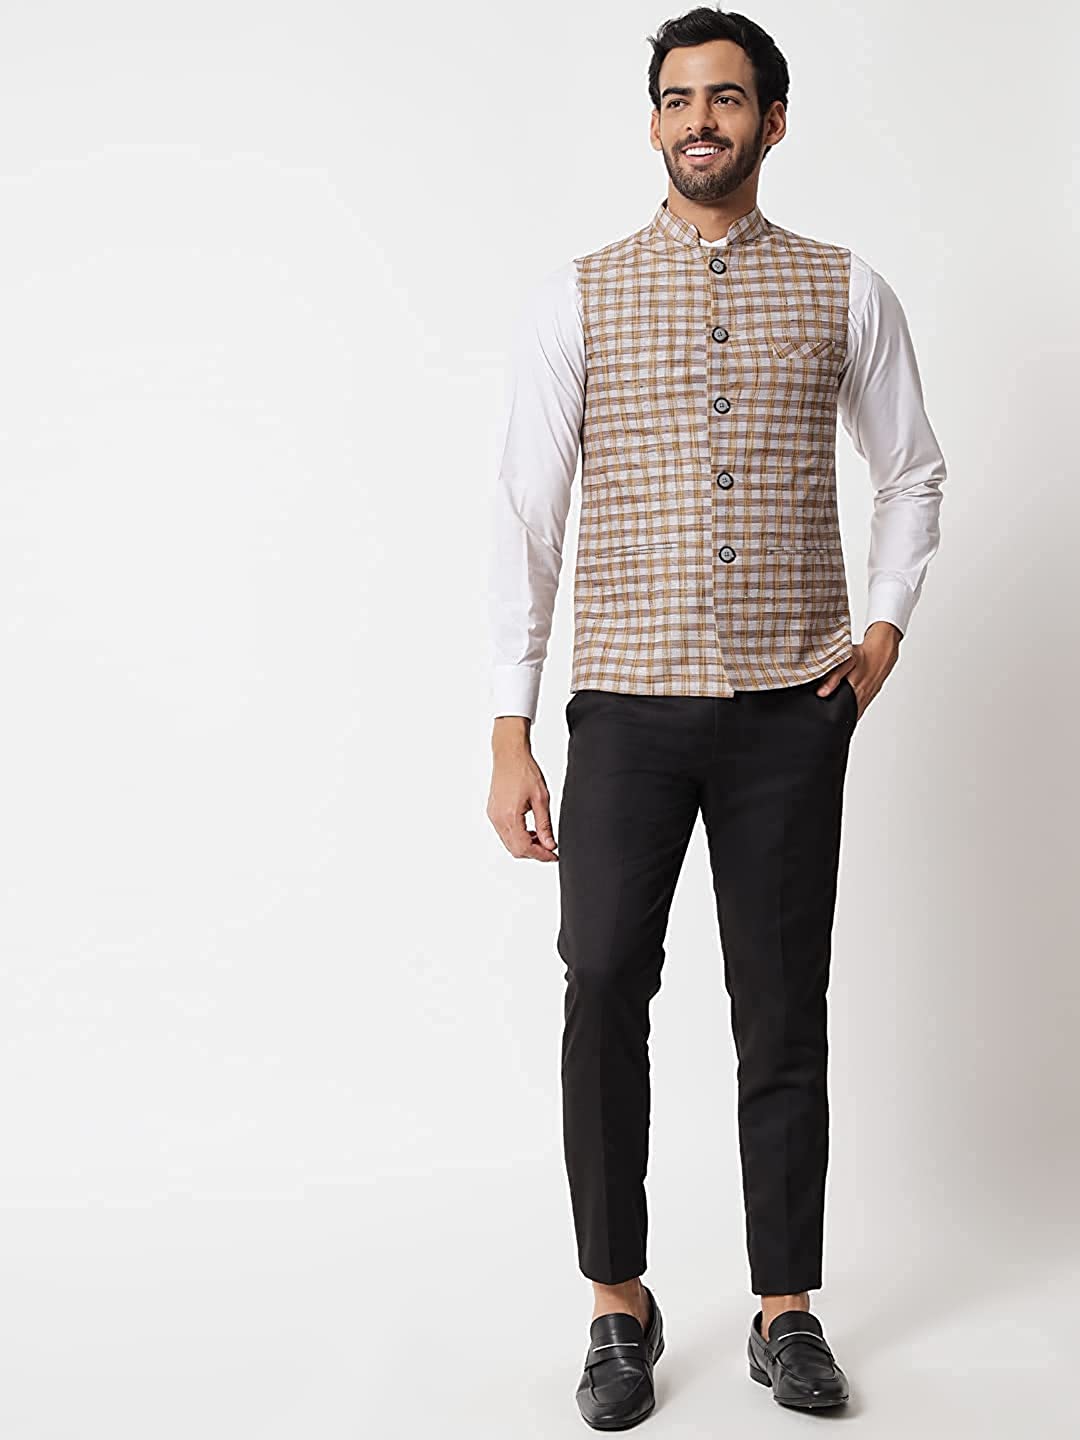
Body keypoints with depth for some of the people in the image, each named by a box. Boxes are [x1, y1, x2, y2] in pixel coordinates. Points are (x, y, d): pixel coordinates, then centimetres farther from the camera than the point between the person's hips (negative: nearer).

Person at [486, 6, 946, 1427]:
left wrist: (886, 629, 5)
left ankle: (787, 1310, 22)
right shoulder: (576, 297, 4)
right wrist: (510, 735, -6)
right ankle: (618, 1303, 16)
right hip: (629, 706, 0)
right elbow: (526, 513, 0)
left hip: (793, 709, 1)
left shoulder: (848, 294, 7)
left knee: (785, 1015, 7)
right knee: (603, 995, -3)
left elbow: (911, 475, 19)